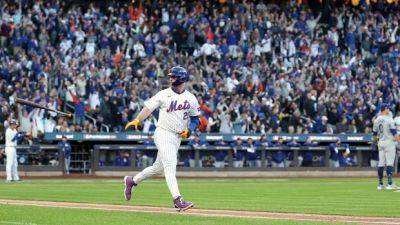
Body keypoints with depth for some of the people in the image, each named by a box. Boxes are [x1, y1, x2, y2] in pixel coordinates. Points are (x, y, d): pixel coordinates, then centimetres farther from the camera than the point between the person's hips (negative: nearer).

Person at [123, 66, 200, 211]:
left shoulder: (191, 99, 6)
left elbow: (195, 118, 14)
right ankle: (177, 200, -22)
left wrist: (189, 130, -5)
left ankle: (132, 181, 32)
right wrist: (137, 120, -19)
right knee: (170, 166, -15)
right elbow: (149, 107, -4)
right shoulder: (164, 95, -2)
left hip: (177, 138, 5)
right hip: (163, 134, -5)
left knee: (158, 167, 14)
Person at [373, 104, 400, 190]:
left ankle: (380, 184, 10)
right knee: (390, 163, -7)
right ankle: (390, 183, -12)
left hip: (380, 143, 6)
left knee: (381, 163, 8)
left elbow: (375, 133, 15)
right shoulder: (389, 119, -11)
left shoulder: (377, 120, 8)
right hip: (389, 141, -6)